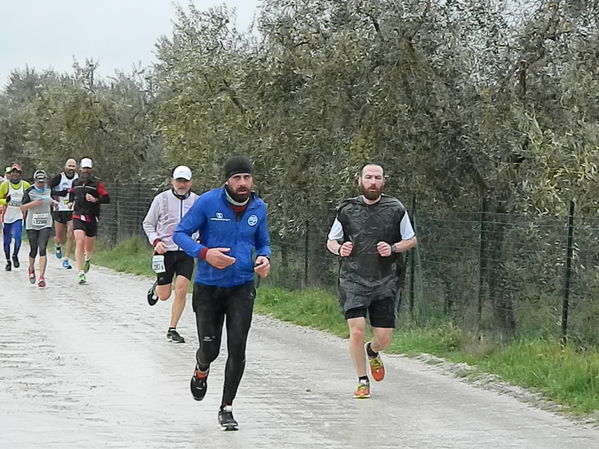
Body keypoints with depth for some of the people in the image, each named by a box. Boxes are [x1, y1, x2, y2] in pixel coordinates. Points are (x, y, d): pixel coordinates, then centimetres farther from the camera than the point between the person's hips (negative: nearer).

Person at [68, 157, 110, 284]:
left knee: (89, 247, 8)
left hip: (92, 219, -1)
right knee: (80, 243, -16)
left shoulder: (97, 183, -5)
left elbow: (107, 199, -9)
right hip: (78, 217, 1)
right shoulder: (75, 182, 8)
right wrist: (70, 201, 11)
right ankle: (80, 273, -16)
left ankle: (88, 259, 46)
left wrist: (95, 199, -24)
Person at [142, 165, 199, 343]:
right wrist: (155, 241, -10)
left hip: (186, 252, 1)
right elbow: (148, 224, 6)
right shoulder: (161, 199, -3)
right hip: (165, 251, -1)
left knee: (181, 290, -12)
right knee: (164, 295, 5)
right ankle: (156, 288, 43)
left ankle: (172, 329, 1)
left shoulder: (197, 201, 1)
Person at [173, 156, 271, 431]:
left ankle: (226, 409, 6)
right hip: (208, 287, -2)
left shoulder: (258, 207, 2)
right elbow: (180, 233, -6)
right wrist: (204, 253, -23)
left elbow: (263, 242, 16)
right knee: (210, 348, 4)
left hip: (242, 288, 2)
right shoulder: (208, 202, -11)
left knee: (237, 349, -8)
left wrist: (265, 258, -7)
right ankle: (201, 372, 43)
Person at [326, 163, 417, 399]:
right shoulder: (347, 210, 3)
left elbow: (411, 240, 12)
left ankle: (372, 352, 38)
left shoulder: (395, 209, 2)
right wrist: (339, 249, -9)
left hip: (384, 282, 1)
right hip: (353, 280, -1)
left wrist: (393, 248, -8)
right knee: (357, 330, -15)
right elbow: (331, 241, 14)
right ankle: (362, 380, 4)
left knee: (384, 338, 0)